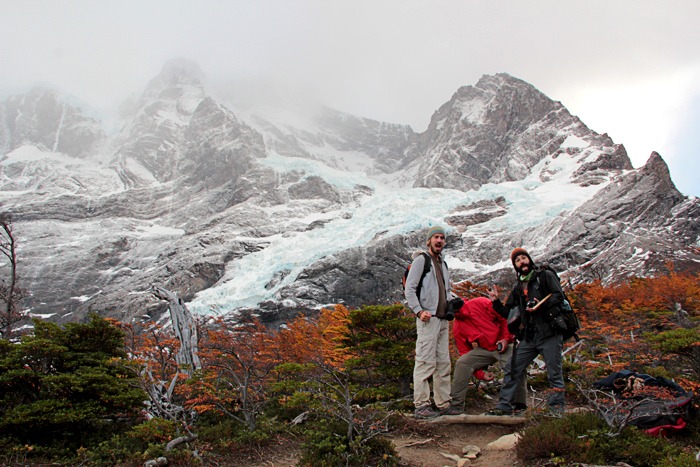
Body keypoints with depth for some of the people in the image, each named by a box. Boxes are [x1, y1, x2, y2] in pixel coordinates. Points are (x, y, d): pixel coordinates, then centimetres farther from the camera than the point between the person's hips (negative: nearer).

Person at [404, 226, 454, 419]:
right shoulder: (421, 260, -2)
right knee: (425, 362, -12)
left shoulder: (443, 264, 22)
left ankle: (444, 403, 17)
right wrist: (419, 311, -18)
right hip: (428, 319, -8)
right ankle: (421, 405, -11)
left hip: (443, 320, 8)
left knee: (444, 363, 10)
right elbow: (409, 289, -8)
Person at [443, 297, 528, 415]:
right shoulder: (457, 328, 2)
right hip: (483, 349, 4)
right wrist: (480, 373, -4)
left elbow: (504, 317, -6)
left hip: (503, 346, -4)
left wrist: (506, 338, -14)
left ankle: (519, 405, -3)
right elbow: (465, 352, 3)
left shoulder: (480, 303, -9)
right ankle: (456, 406, -12)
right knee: (461, 363, -16)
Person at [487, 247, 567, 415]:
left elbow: (559, 296, -8)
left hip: (549, 332, -5)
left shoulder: (545, 276, 5)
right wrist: (496, 302, 6)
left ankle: (557, 406, 8)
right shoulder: (518, 287, 20)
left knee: (554, 373, -2)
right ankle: (504, 406, 9)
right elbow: (508, 312, 21)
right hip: (529, 337, 5)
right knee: (513, 371, 3)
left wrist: (542, 305, -22)